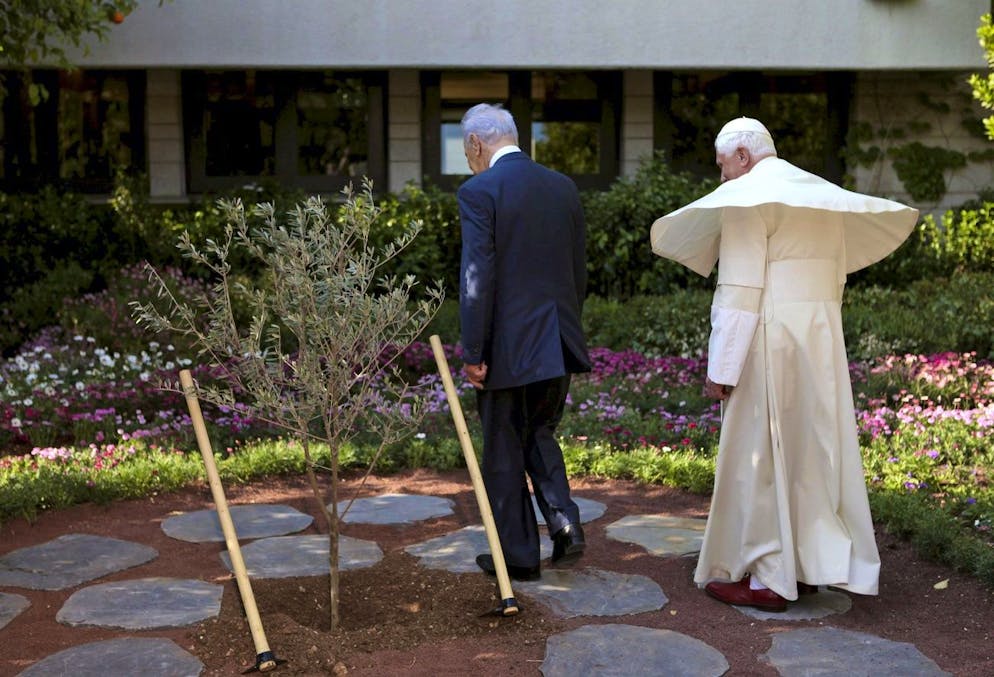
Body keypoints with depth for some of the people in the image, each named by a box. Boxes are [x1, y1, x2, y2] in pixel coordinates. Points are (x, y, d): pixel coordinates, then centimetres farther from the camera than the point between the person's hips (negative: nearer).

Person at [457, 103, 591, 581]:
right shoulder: (562, 187, 8)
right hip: (557, 343, 6)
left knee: (504, 451, 8)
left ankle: (519, 556, 18)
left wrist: (473, 353, -12)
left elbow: (477, 277, -16)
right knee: (541, 435, 23)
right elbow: (579, 268, 12)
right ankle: (565, 525, 7)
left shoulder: (478, 192, -11)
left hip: (507, 345, -6)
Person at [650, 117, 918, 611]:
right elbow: (837, 275, 17)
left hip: (768, 342, -8)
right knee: (815, 451, 13)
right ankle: (812, 564, 22)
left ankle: (767, 578, 7)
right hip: (823, 342, 8)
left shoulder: (746, 195, -9)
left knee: (758, 457, 1)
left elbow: (739, 291, -16)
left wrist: (720, 368, -14)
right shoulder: (825, 195, 14)